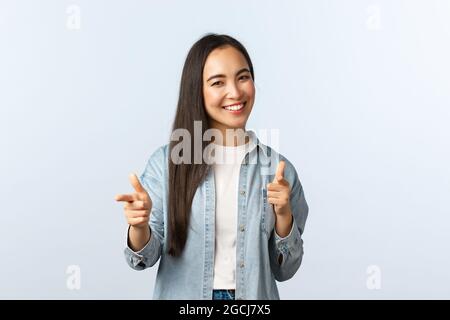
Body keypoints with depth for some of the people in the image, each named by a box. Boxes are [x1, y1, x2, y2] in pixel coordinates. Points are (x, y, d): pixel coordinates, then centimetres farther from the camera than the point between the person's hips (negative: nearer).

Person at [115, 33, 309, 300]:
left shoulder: (278, 168, -8)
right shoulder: (166, 161, -11)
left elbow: (284, 270, -3)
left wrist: (284, 215, -19)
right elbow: (146, 257, -7)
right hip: (183, 294, -1)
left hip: (254, 295, 1)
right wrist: (140, 226, -27)